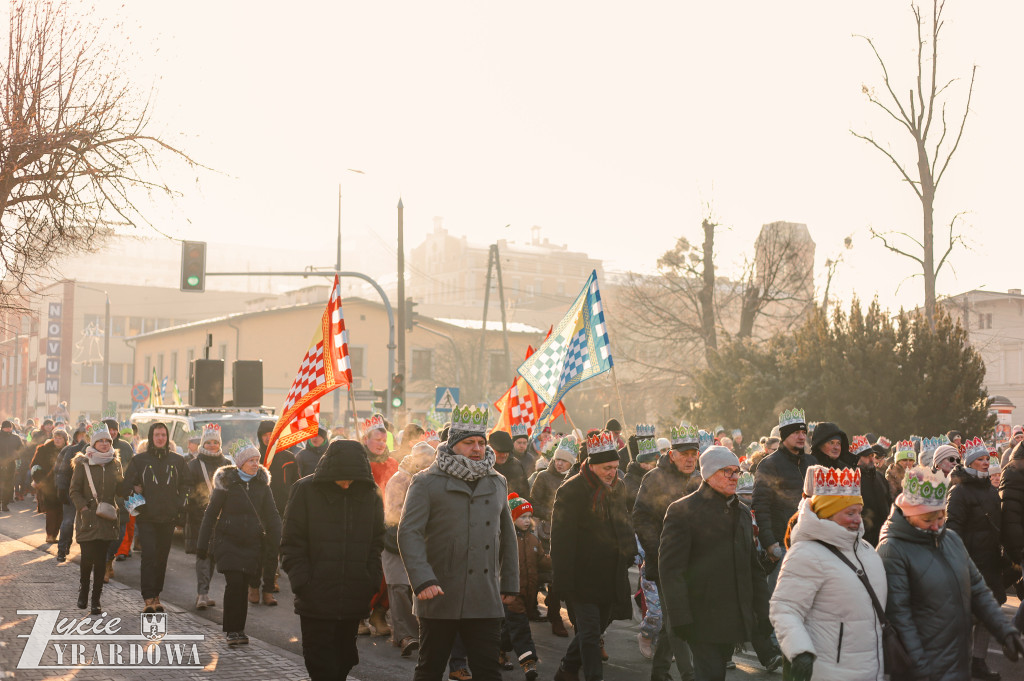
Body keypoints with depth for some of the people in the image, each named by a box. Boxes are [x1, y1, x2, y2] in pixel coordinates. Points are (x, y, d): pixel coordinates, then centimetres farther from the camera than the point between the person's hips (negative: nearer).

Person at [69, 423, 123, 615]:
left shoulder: (115, 464, 10)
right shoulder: (83, 464, 0)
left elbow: (121, 488, 17)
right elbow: (74, 491, -1)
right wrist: (84, 508, -13)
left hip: (107, 519, 3)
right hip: (88, 519, -3)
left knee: (101, 560, 2)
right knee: (87, 558, -8)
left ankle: (96, 600, 10)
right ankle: (83, 589, 19)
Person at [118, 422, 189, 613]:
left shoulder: (177, 460, 9)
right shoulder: (139, 460, 3)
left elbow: (185, 485, 17)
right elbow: (126, 486, 5)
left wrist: (179, 504, 6)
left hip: (169, 518, 3)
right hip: (147, 517, -2)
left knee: (162, 557, 6)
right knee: (149, 555, -12)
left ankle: (156, 595, 16)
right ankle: (149, 598, -12)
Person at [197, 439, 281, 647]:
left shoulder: (261, 484, 5)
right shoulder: (226, 483, -4)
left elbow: (271, 515, 9)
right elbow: (211, 514, 0)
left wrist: (276, 543, -1)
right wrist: (202, 545, 0)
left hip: (252, 543, 3)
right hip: (228, 542, -3)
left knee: (243, 586, 4)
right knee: (234, 583, -13)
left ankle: (238, 629, 16)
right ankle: (232, 630, -3)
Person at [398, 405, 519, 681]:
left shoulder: (497, 484, 14)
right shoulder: (427, 482, -3)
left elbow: (507, 537, 21)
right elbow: (409, 534, -10)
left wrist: (509, 584, 17)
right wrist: (422, 580, -22)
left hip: (485, 600, 4)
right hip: (440, 597, -3)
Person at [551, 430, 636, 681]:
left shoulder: (618, 488, 9)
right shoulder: (571, 491, -13)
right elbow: (561, 540, -15)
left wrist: (629, 554, 14)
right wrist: (564, 582, -18)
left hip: (611, 579, 7)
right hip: (583, 577, -7)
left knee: (595, 628, 16)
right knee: (590, 632, -8)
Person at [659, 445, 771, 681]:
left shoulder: (742, 512, 17)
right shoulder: (683, 510, -7)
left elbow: (754, 567, 21)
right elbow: (670, 569, -11)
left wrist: (762, 612, 15)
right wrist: (680, 618, -17)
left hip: (735, 616, 7)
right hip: (703, 616, -7)